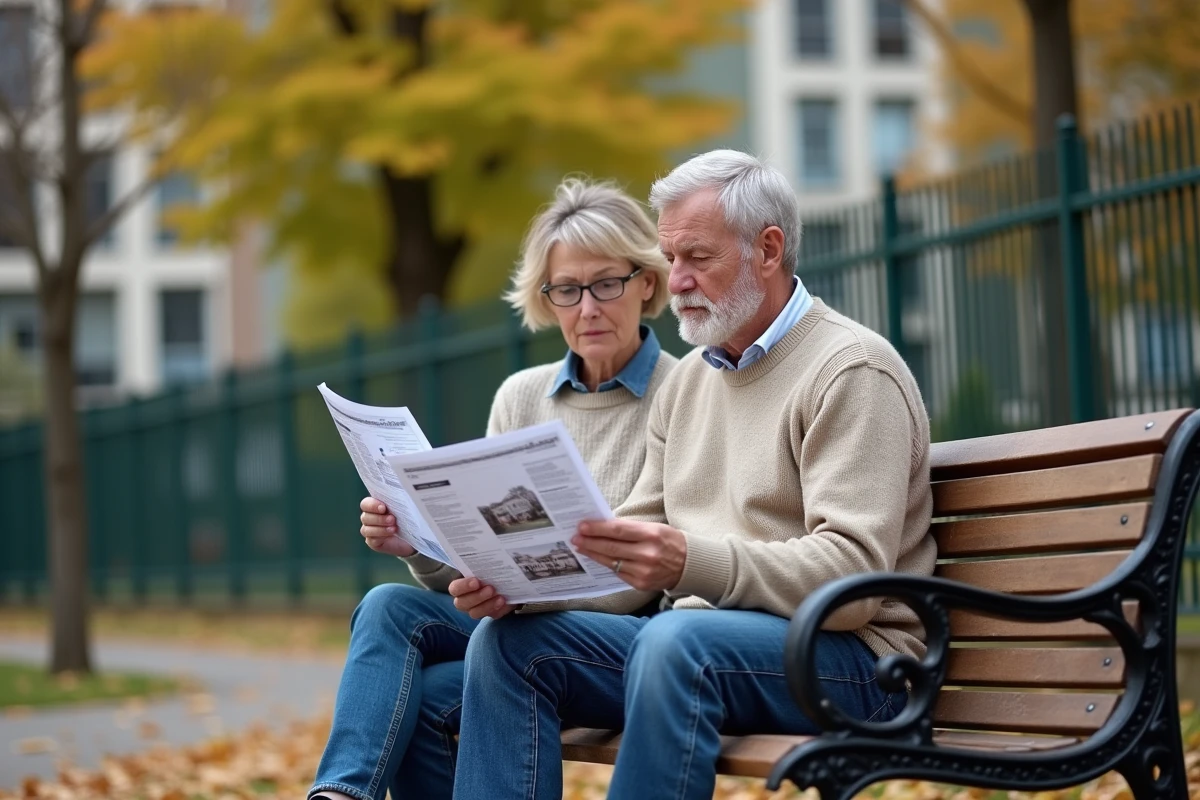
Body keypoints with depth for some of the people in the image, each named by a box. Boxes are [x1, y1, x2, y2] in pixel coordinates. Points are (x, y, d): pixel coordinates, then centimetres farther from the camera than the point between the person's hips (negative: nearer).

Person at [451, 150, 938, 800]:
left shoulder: (852, 371, -8)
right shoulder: (687, 381, 18)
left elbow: (853, 576, -20)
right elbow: (631, 547, 15)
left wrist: (692, 563, -33)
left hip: (847, 657, -8)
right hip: (701, 635, 8)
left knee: (674, 642, -36)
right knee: (508, 640, -10)